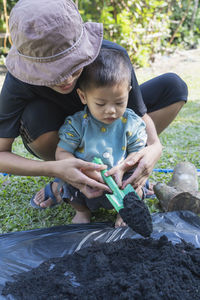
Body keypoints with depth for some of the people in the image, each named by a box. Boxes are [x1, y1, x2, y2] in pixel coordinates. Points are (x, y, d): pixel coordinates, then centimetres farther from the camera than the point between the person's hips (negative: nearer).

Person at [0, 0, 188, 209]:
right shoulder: (19, 81, -33)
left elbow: (140, 113, -19)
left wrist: (154, 146, -42)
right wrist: (54, 169, -48)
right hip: (56, 137, -2)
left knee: (173, 86, -14)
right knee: (36, 114, -38)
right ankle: (66, 183, -10)